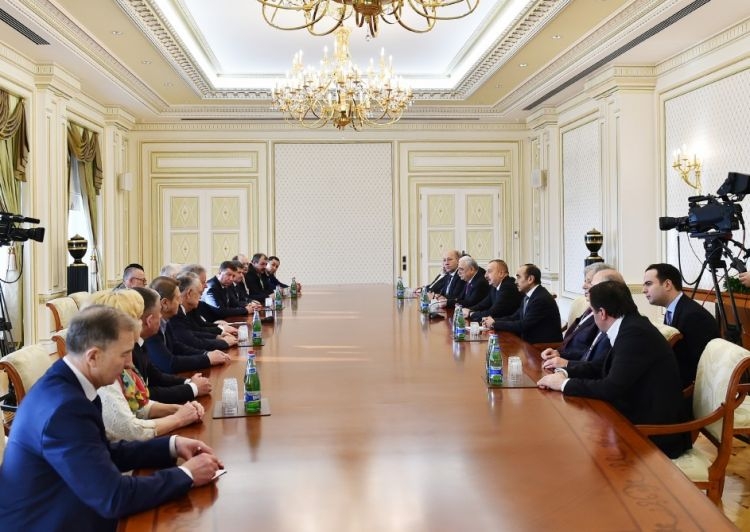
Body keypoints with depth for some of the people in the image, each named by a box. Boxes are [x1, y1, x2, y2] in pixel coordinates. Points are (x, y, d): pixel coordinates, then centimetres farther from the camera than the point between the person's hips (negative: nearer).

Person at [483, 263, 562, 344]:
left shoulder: (542, 299, -20)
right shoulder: (528, 296, 9)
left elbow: (523, 325, -21)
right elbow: (515, 317, 12)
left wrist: (495, 324, -14)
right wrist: (493, 320, -5)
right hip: (531, 341, 8)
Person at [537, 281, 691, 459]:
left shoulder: (635, 332, -22)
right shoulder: (630, 326, 6)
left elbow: (612, 388, -26)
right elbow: (602, 366, 15)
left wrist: (565, 383, -15)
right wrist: (564, 373, 0)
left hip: (656, 433, -8)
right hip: (639, 416, 8)